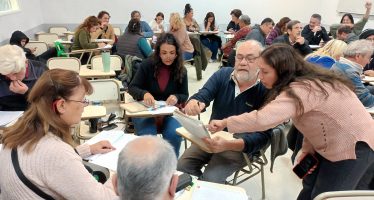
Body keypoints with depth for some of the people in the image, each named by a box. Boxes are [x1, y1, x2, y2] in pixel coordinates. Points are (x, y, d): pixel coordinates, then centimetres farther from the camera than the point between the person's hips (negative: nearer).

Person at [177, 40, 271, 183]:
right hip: (212, 136, 5)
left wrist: (228, 145, -39)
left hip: (242, 145, -4)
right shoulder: (222, 75, -1)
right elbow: (202, 96, -12)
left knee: (211, 178, -23)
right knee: (182, 166, -9)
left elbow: (263, 135, -23)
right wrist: (193, 103, -39)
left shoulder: (266, 90, -17)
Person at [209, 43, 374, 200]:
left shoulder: (303, 89, -33)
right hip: (331, 145, 9)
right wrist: (307, 149, -1)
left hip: (355, 146, -9)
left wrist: (225, 123, -30)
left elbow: (262, 119, -43)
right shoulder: (306, 83, -1)